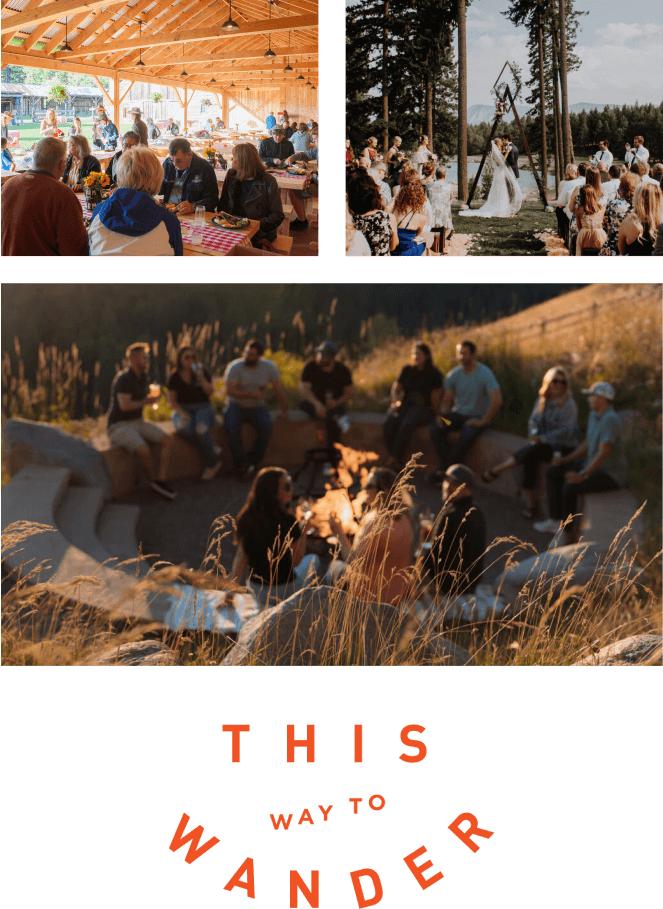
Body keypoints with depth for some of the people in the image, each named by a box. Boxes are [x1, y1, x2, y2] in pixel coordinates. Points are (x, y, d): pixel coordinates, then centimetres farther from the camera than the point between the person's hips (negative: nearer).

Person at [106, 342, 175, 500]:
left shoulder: (143, 375, 8)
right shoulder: (124, 379, -19)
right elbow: (124, 406, -27)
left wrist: (152, 397, -3)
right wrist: (146, 401, -13)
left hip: (138, 422, 9)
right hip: (119, 426, -9)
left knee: (168, 440, -12)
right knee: (144, 451, -31)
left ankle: (161, 481, -14)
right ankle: (153, 480, -4)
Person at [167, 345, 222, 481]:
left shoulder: (202, 371, 3)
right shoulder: (175, 378, 2)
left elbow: (210, 392, -6)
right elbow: (173, 401, 3)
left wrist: (201, 378, -21)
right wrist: (182, 413, -15)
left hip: (202, 407, 0)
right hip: (183, 409, 1)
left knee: (201, 429, -35)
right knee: (184, 428, -37)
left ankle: (211, 464, -16)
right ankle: (213, 450, -21)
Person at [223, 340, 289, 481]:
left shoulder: (269, 367, 0)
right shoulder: (234, 367, -10)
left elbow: (279, 390, 8)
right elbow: (230, 390, -20)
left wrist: (284, 410, 5)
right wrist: (252, 394, -24)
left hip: (257, 407, 2)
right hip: (236, 406, -2)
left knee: (266, 427, -29)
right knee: (232, 428, -33)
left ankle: (252, 462, -18)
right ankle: (243, 464, -23)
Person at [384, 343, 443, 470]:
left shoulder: (434, 373, 5)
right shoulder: (407, 370, 17)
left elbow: (435, 397, 1)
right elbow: (395, 389, 20)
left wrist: (433, 412, -10)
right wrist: (396, 401, 3)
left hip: (423, 408, -4)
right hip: (404, 406, 4)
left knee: (406, 425, -37)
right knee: (390, 423, -30)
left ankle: (394, 458, -35)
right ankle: (397, 461, -32)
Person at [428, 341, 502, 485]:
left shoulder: (485, 374, -14)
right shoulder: (453, 375, 2)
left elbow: (497, 401, -22)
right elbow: (446, 401, 10)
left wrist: (482, 421, -21)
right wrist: (442, 415, -11)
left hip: (478, 417, -5)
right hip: (458, 414, 5)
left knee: (467, 434, -36)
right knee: (435, 429, -22)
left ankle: (444, 470, -24)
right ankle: (448, 468, -23)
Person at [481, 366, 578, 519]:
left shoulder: (569, 404, -9)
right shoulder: (542, 400, 11)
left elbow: (567, 430, -17)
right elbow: (533, 419, 11)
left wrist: (542, 438, -20)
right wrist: (533, 433, -13)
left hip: (563, 448, -5)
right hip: (544, 444, 5)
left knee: (529, 453, -29)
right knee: (529, 462, -26)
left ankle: (496, 470, -9)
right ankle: (531, 505, -19)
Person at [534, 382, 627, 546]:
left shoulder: (610, 420, -25)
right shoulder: (594, 415, 7)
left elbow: (604, 453, -32)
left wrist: (583, 475, -34)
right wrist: (566, 459, 6)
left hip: (610, 473, -10)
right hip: (594, 465, 10)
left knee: (569, 487, -28)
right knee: (552, 472, 5)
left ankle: (570, 535, -11)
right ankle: (555, 520, 6)